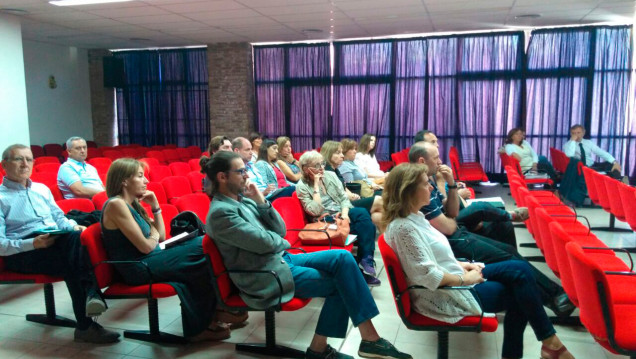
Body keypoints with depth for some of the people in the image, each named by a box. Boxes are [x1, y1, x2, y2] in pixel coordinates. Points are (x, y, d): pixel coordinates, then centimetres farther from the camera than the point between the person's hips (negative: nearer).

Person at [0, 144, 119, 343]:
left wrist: (73, 227, -1)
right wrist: (33, 243, -23)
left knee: (77, 236, -30)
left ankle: (91, 293, -44)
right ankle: (85, 325, -32)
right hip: (22, 252, -5)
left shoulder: (42, 189, 22)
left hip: (56, 240, 5)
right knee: (70, 261, -33)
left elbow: (59, 217, 23)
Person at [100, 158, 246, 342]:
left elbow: (161, 236, 13)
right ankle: (200, 325, 10)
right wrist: (154, 235, 3)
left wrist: (155, 206, 5)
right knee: (205, 262, -9)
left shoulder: (133, 204, 13)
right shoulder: (116, 204, -15)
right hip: (140, 268, -9)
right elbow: (146, 246, -19)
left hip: (150, 260, 9)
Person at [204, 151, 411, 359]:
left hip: (282, 258, 8)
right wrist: (283, 243, 1)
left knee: (342, 258, -9)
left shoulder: (243, 199, 10)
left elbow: (280, 231, 8)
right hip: (266, 275, -8)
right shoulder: (220, 212, -17)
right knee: (340, 284, -11)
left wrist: (261, 202, -4)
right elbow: (264, 242, -21)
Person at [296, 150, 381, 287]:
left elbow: (343, 197, 7)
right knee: (366, 225, -28)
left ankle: (366, 260, -25)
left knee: (363, 213, -28)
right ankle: (366, 262, -20)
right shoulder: (302, 186, -6)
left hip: (342, 213, 6)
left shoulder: (330, 175, 9)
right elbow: (316, 211, -17)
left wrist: (345, 213, -14)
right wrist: (316, 184, -15)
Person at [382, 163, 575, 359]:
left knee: (520, 269, 1)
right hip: (442, 295, -9)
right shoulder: (403, 227, -26)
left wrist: (459, 264, 3)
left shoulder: (414, 216, 6)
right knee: (518, 293, -6)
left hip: (453, 280, 9)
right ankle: (549, 341, 18)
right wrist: (465, 279, -15)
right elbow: (428, 277, -27)